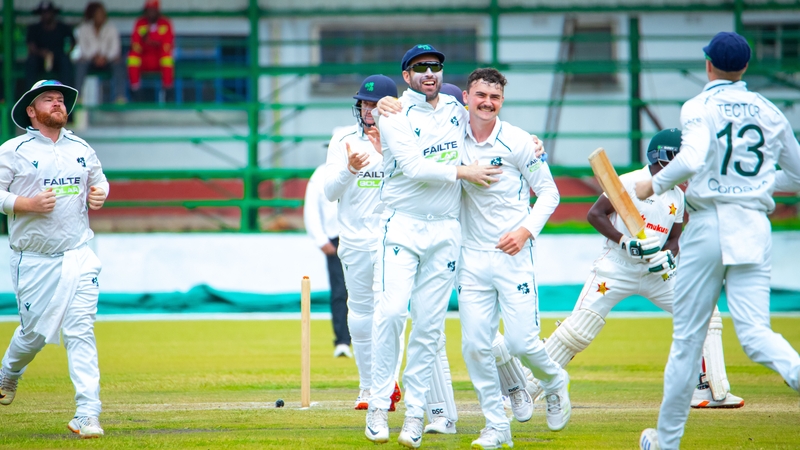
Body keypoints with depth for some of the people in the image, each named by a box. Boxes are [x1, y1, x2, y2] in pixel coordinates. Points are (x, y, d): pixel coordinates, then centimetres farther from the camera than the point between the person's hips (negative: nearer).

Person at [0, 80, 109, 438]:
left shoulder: (81, 149, 12)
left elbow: (99, 179, 26)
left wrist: (100, 193, 4)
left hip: (79, 256, 3)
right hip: (35, 260, -3)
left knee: (80, 332, -7)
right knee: (36, 332, 5)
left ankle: (87, 415, -10)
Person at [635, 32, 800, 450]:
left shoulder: (700, 107, -3)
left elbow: (693, 158, -23)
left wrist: (654, 184, -8)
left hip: (707, 225, -3)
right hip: (755, 226, 3)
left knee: (688, 337, 6)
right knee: (754, 330, -6)